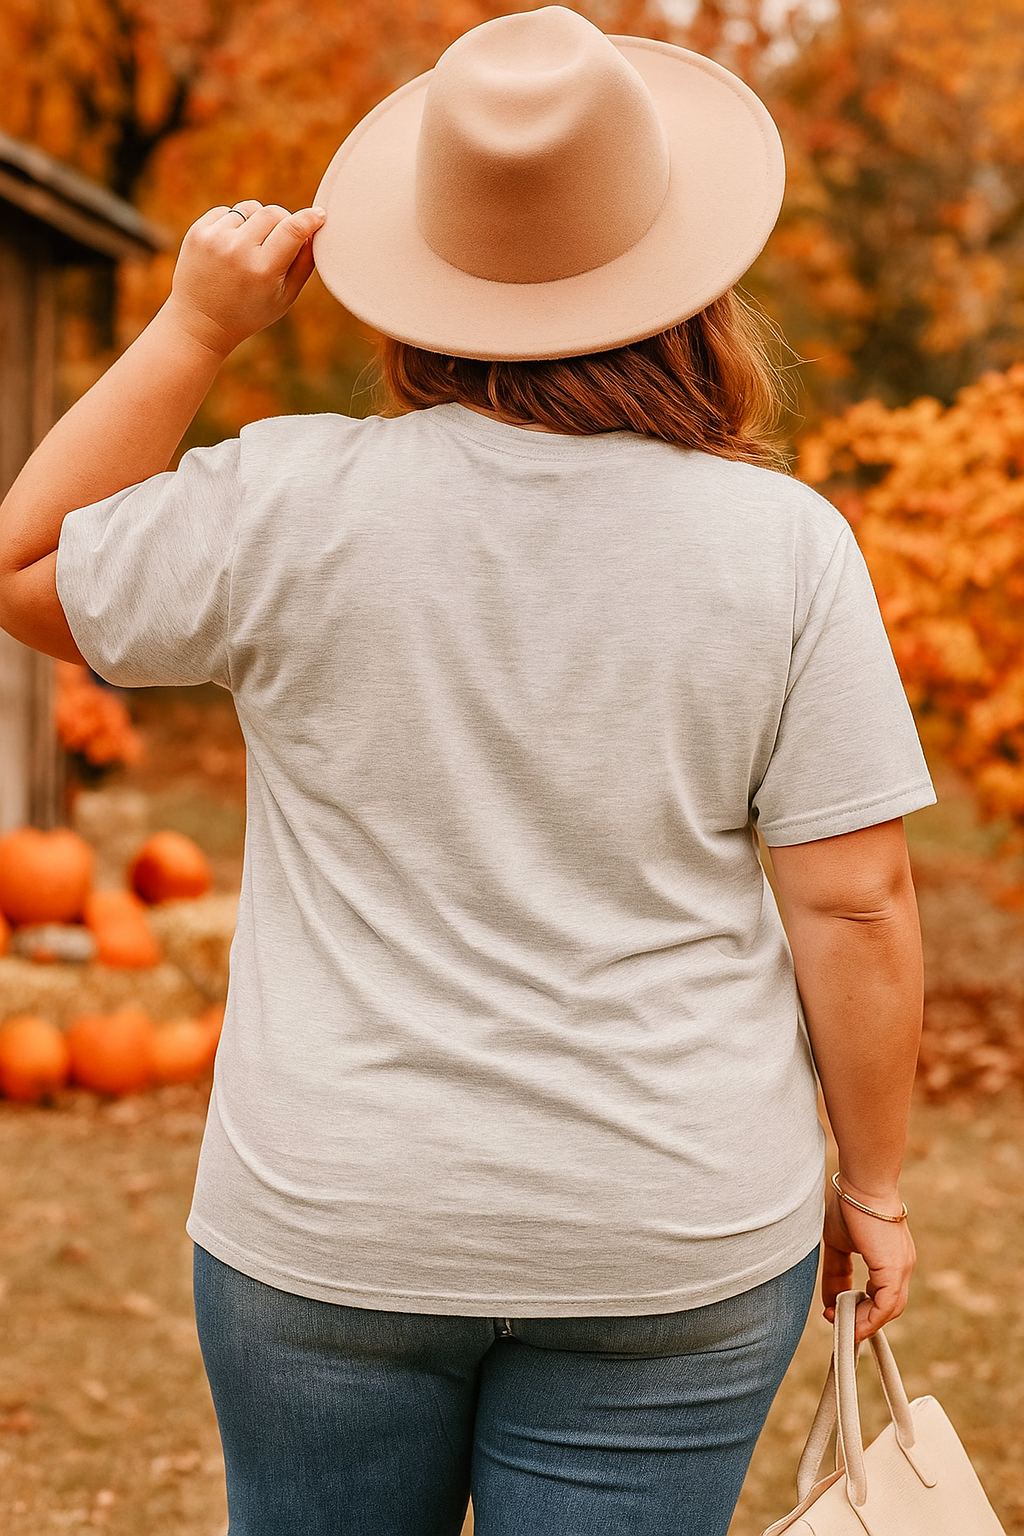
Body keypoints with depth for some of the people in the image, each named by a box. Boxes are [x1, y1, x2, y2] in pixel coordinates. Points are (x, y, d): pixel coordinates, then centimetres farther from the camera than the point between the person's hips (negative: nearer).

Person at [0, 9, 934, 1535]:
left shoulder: (295, 506, -12)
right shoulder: (783, 542, -10)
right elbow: (856, 902, -8)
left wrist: (195, 326, -1)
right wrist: (872, 1181, 4)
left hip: (330, 1226, 0)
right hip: (675, 1246, 0)